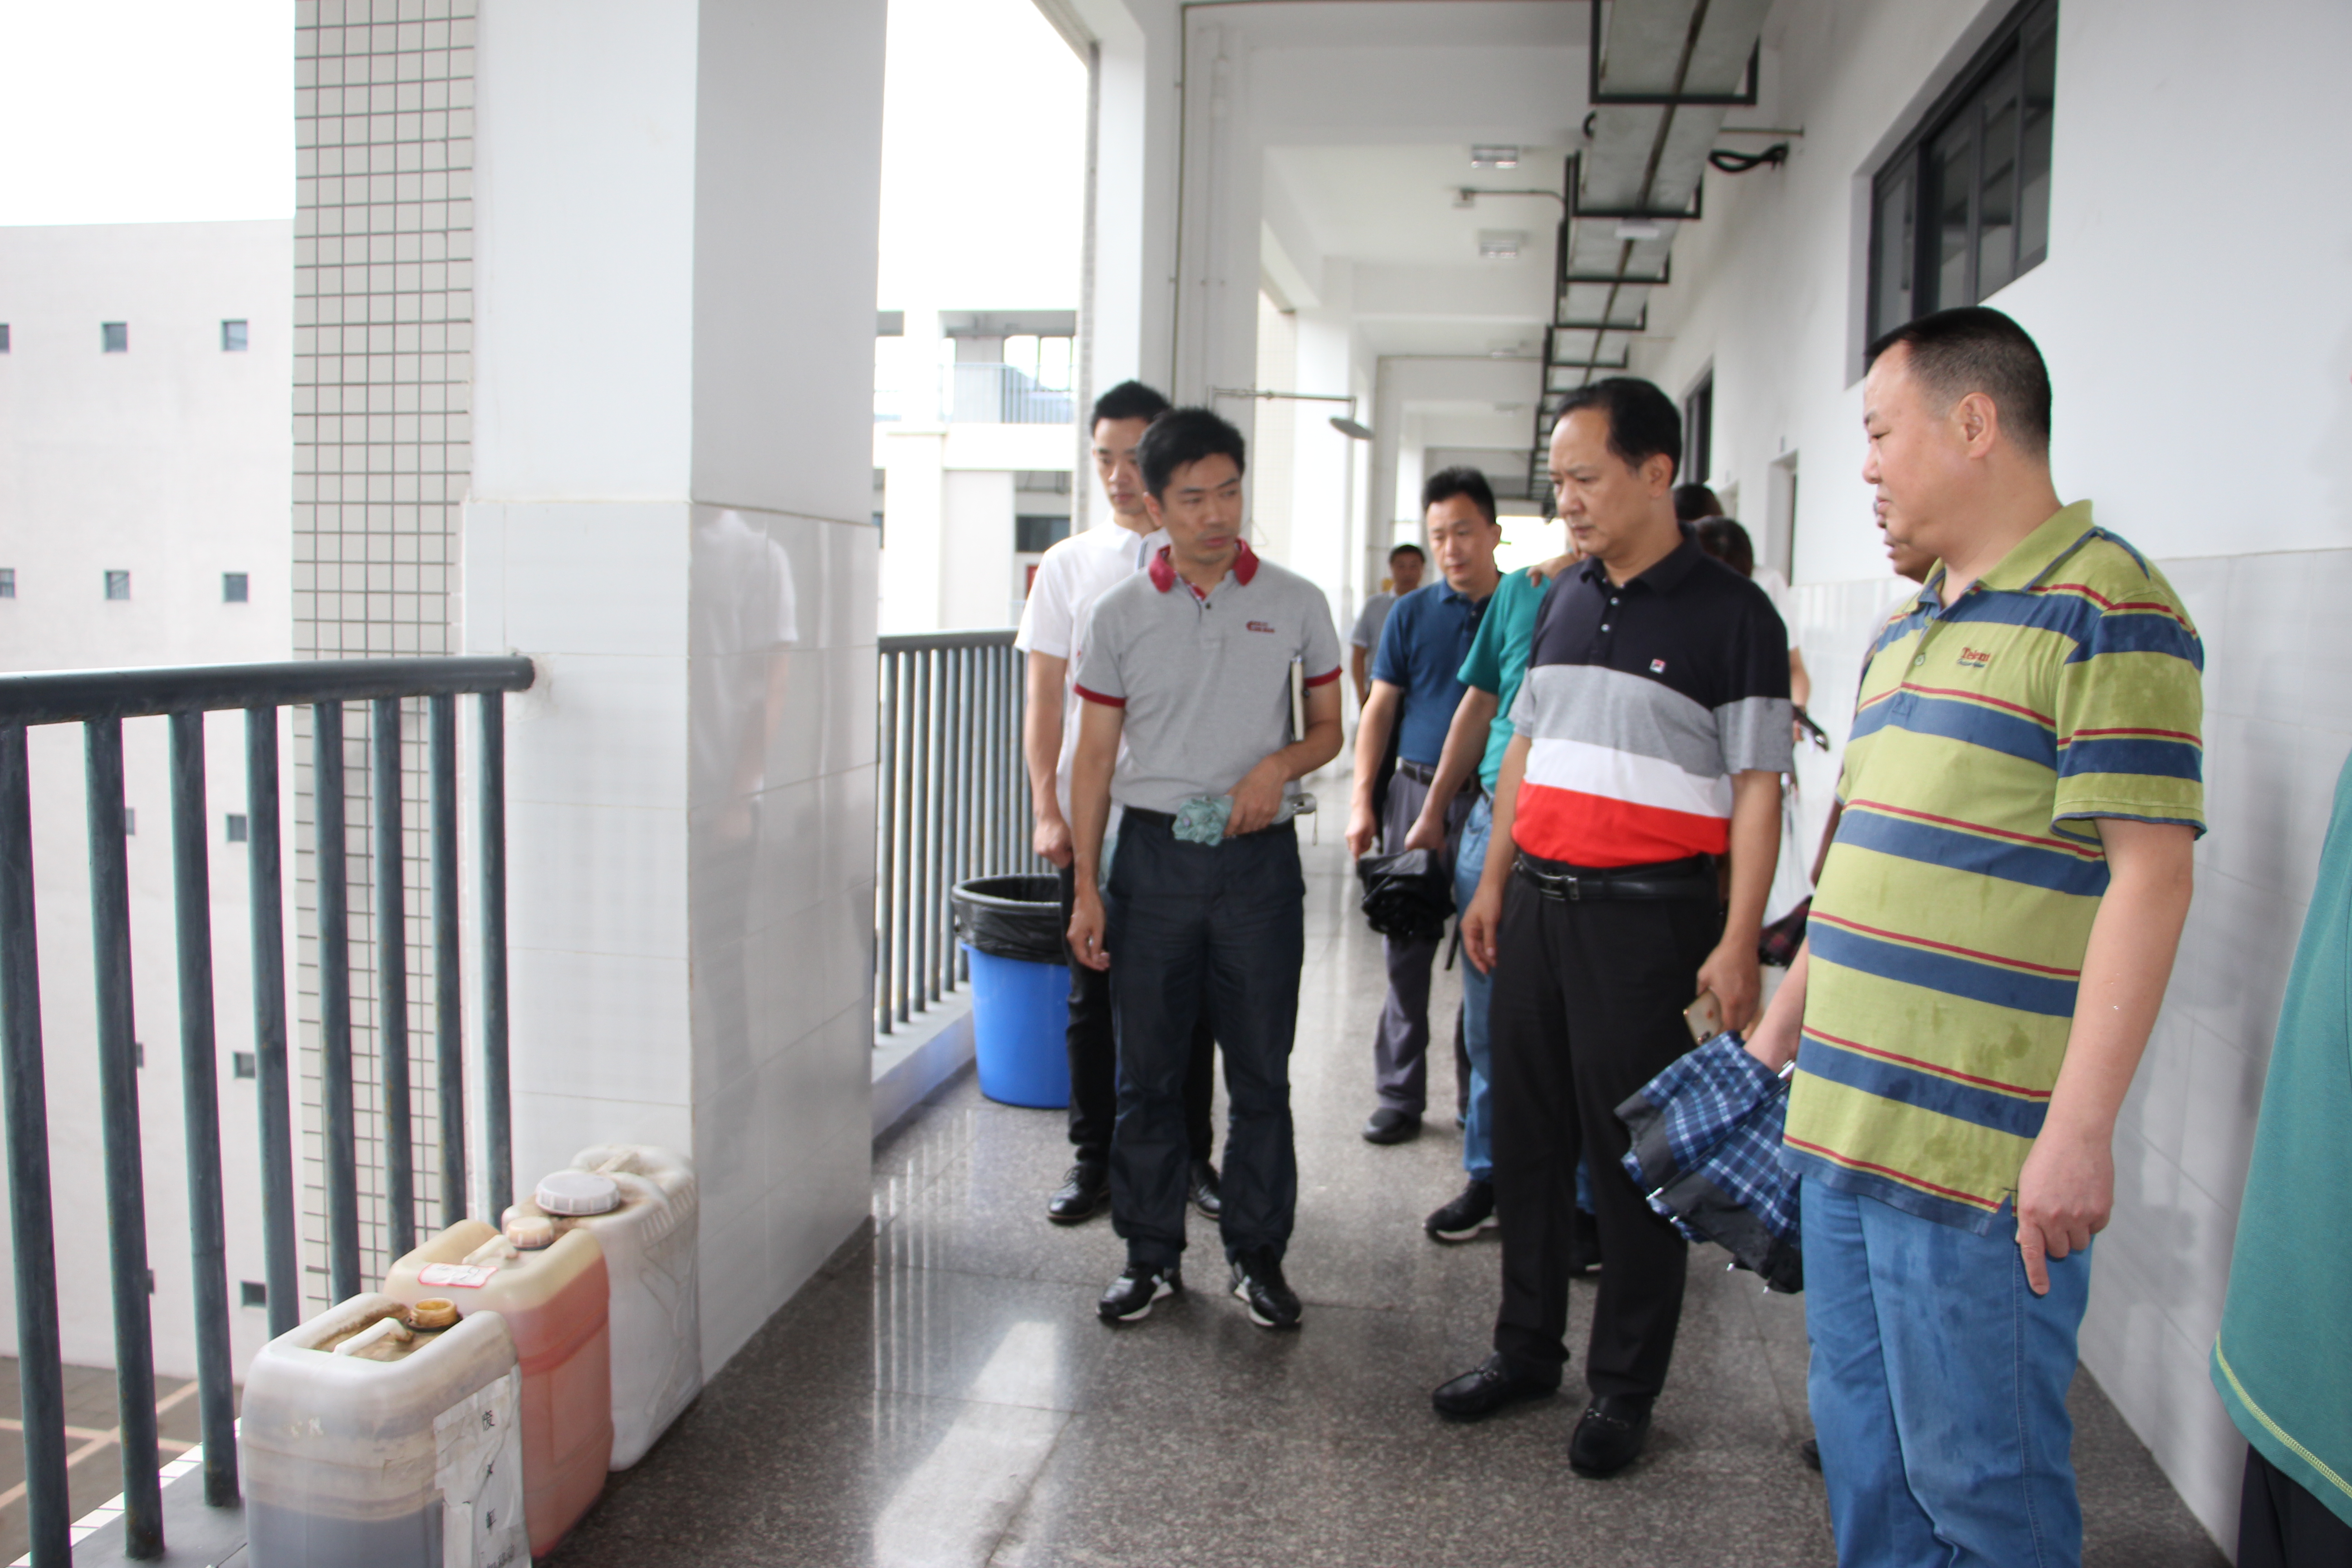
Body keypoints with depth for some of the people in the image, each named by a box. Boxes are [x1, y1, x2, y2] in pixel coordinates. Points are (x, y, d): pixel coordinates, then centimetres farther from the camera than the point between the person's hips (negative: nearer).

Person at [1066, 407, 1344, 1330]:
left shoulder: (1295, 605, 2)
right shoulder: (1119, 615, 2)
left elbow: (1329, 729, 10)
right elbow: (1095, 756, 5)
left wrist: (1280, 764, -13)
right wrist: (1086, 890, 1)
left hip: (1259, 860, 0)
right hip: (1152, 856, 1)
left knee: (1261, 1071, 6)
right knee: (1147, 1071, 7)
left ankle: (1258, 1253, 22)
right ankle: (1151, 1253, 22)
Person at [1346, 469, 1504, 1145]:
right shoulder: (1411, 613, 8)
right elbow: (1380, 711, 8)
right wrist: (1363, 801, 0)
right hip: (1417, 793, 1)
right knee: (1407, 952, 5)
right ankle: (1399, 1095, 16)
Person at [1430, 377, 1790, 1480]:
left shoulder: (1729, 613, -7)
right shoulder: (1564, 601, 12)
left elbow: (1757, 787, -9)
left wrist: (1738, 943, -14)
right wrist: (1494, 883, 14)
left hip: (1647, 912, -6)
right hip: (1539, 901, 6)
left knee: (1635, 1153, 3)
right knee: (1527, 1136, 13)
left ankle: (1623, 1388, 19)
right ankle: (1527, 1346, 30)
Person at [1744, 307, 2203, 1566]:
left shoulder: (2107, 609, -11)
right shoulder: (1910, 631, 17)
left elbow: (2148, 880, -17)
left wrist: (2080, 1130, -20)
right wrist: (1781, 1030, 23)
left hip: (1980, 1153, -8)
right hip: (1843, 1123, 9)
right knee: (1862, 1448, 18)